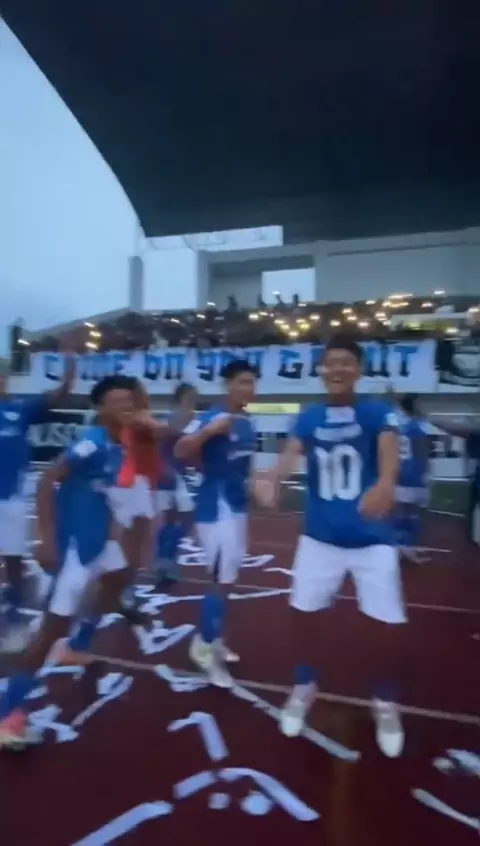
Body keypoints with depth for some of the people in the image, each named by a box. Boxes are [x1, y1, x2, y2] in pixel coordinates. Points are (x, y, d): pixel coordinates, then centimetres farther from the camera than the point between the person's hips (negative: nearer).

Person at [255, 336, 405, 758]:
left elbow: (389, 453, -27)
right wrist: (272, 478, -39)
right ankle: (304, 687, 39)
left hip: (372, 538, -2)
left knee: (386, 623, 4)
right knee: (304, 611, 11)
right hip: (320, 535, 3)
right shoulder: (309, 418, 0)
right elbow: (291, 454, -16)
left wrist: (385, 485, -50)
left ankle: (385, 701, 34)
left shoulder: (378, 412, -9)